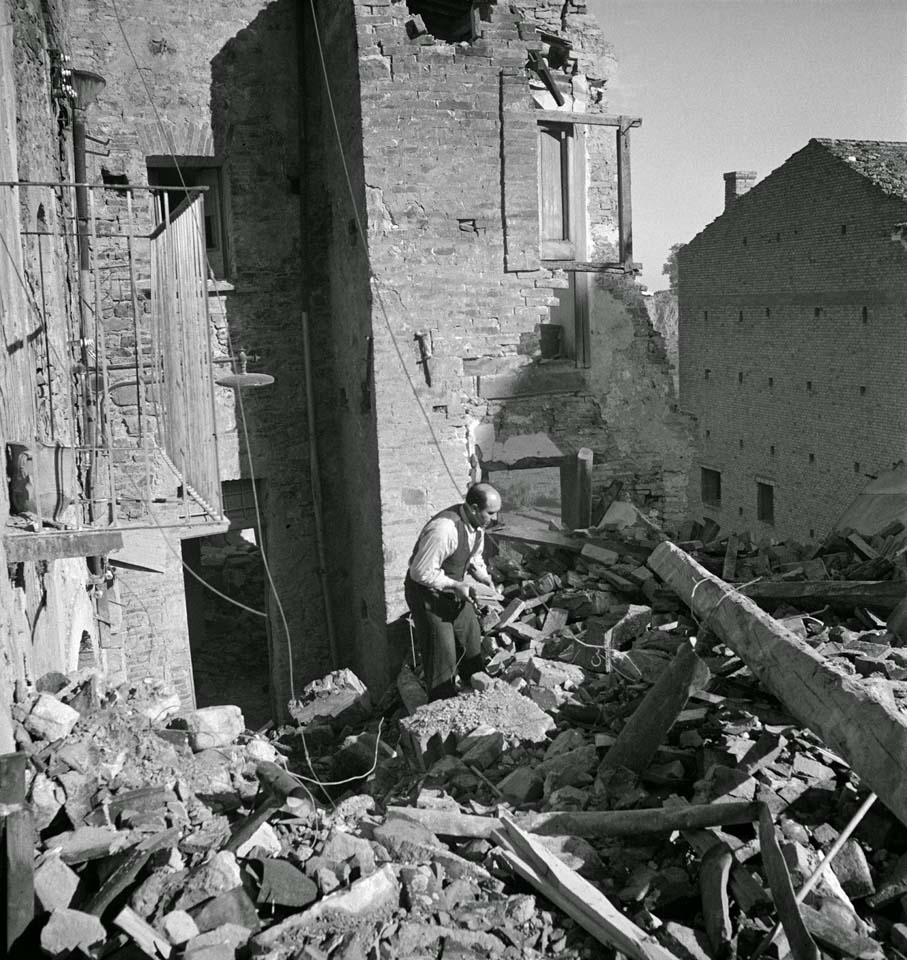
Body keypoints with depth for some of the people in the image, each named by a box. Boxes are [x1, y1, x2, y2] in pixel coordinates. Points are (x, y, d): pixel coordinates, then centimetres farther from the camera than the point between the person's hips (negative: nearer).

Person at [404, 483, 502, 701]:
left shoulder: (477, 524, -7)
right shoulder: (444, 529, -35)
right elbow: (420, 572, -29)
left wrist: (483, 577, -6)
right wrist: (456, 585, -27)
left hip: (454, 588, 9)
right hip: (427, 592, -9)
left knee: (472, 642, 18)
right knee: (442, 654, -4)